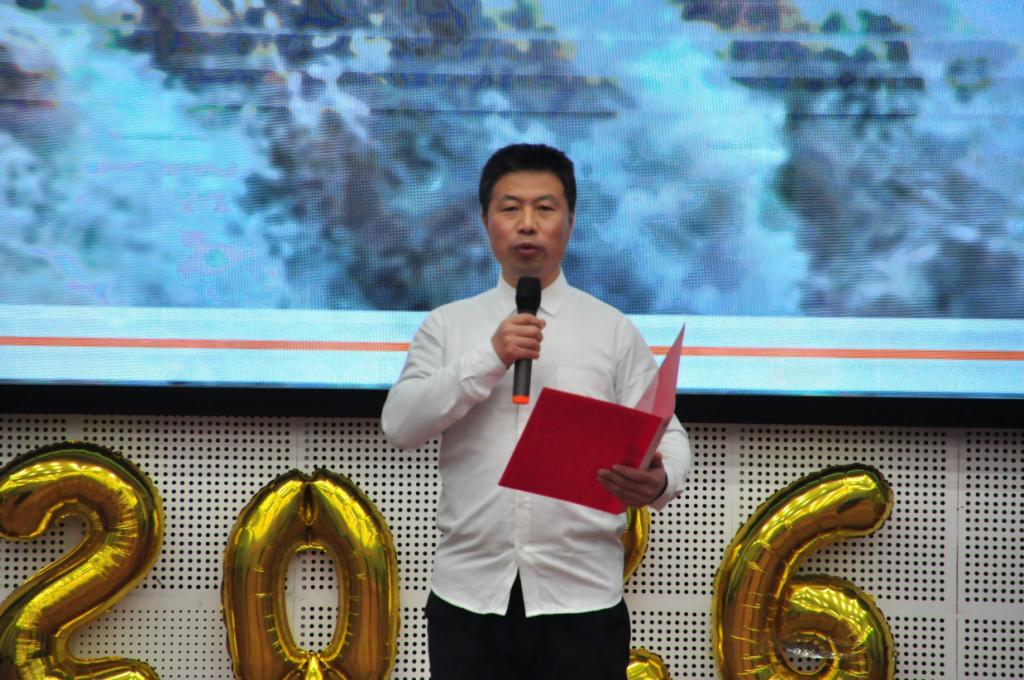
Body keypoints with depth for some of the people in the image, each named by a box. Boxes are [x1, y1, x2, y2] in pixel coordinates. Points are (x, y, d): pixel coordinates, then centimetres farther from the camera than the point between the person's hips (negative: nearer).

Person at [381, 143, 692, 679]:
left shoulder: (614, 330, 6)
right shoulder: (447, 326, 9)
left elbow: (667, 437, 1)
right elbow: (399, 425, -2)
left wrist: (657, 482, -23)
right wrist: (489, 359, -13)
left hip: (581, 595, -1)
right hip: (469, 593, 1)